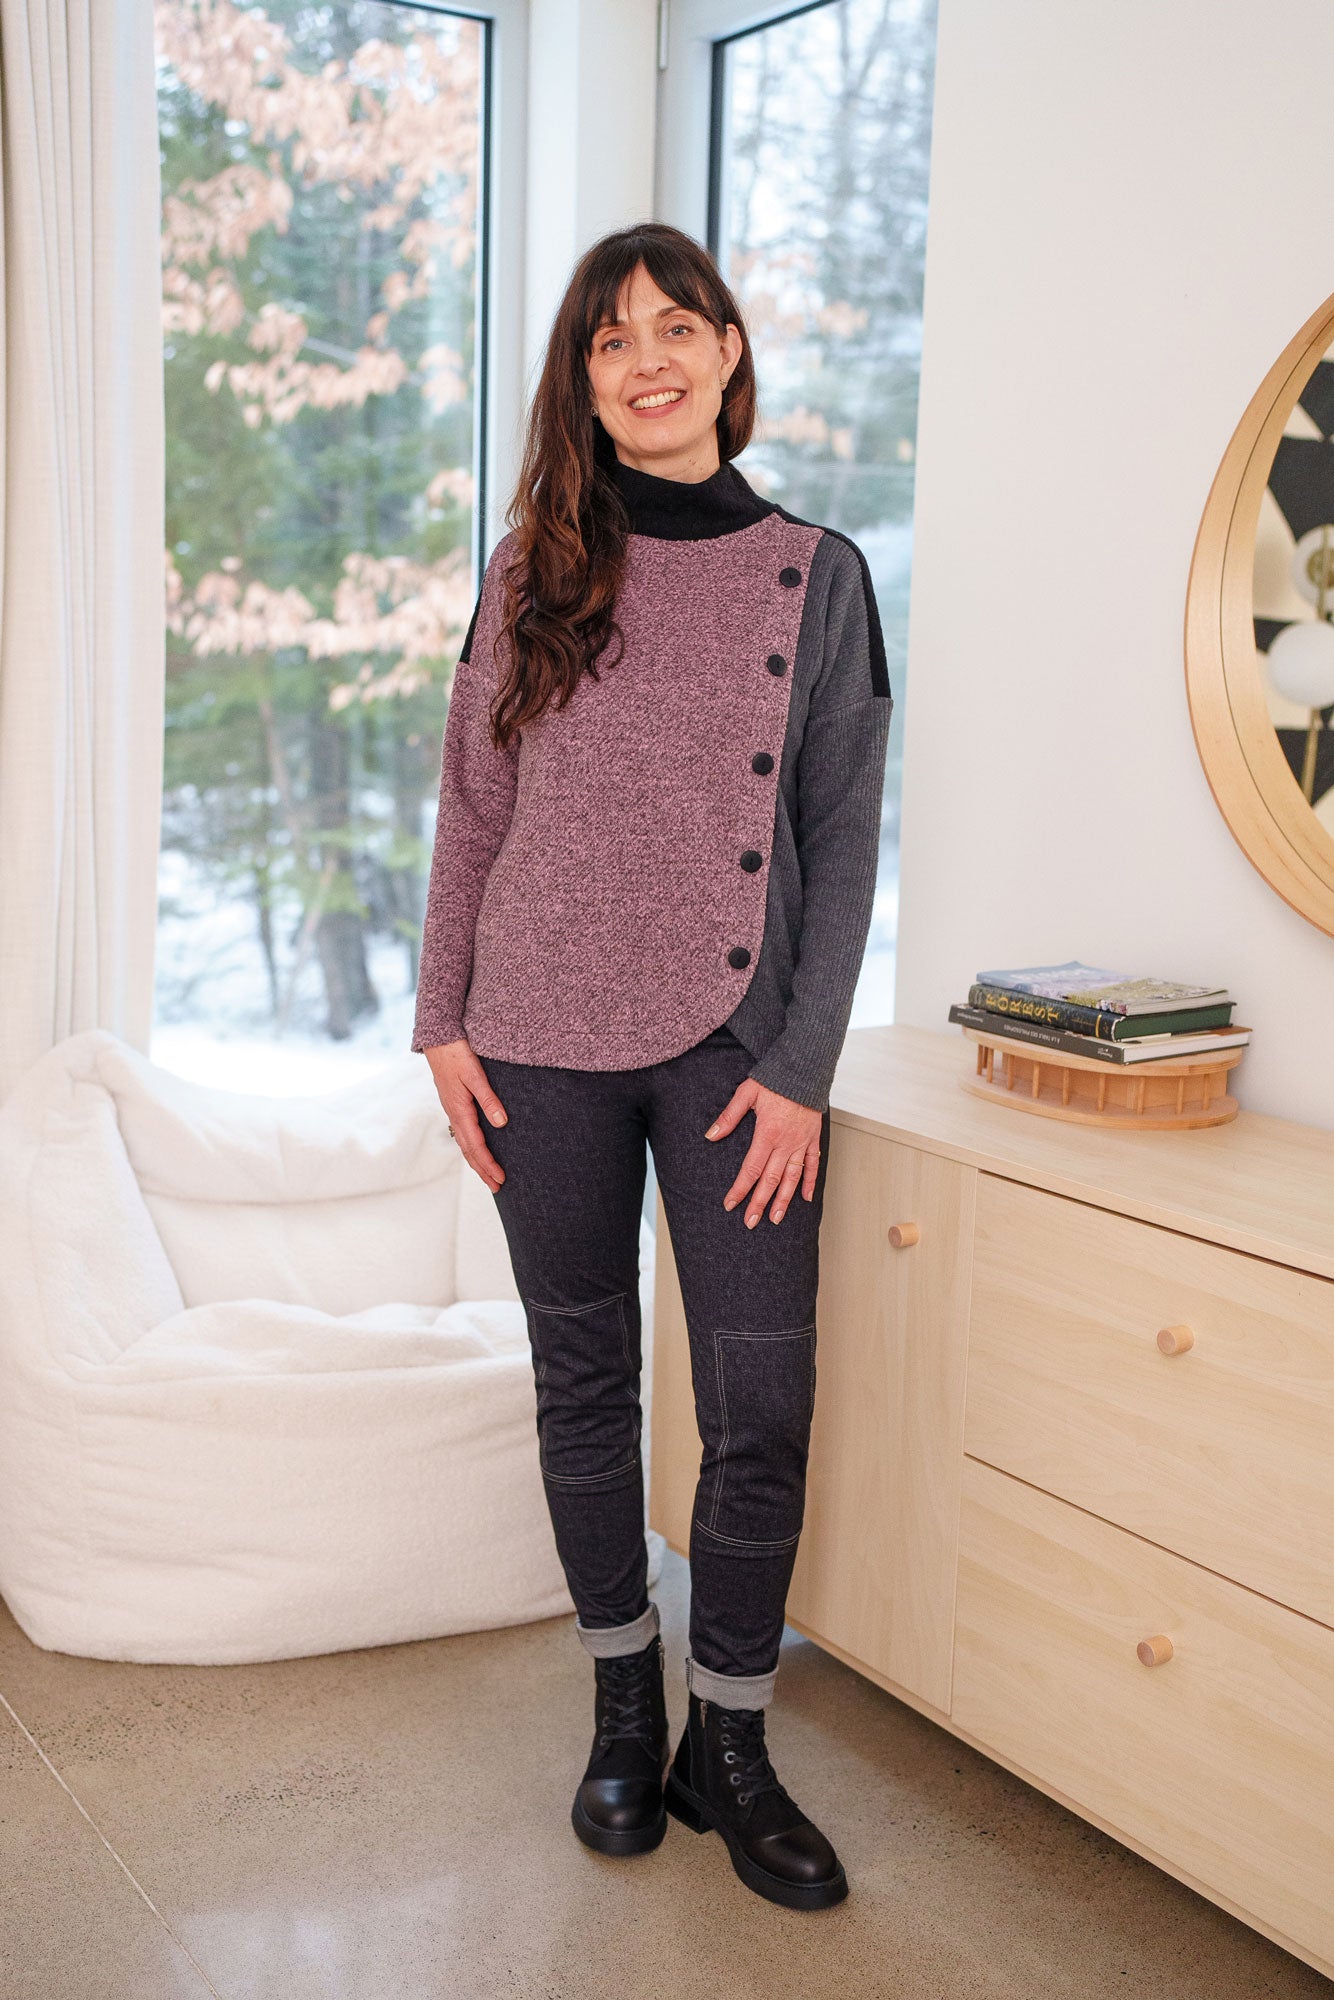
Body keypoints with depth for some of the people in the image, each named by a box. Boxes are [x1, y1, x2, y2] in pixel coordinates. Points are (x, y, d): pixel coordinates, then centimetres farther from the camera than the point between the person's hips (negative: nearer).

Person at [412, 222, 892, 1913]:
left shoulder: (816, 575, 2)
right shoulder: (532, 570, 6)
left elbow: (842, 843, 0)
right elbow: (471, 811, 8)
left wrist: (800, 1070, -7)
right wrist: (444, 1020, 1)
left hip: (734, 1050, -1)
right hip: (545, 1044, 2)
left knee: (761, 1411, -1)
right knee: (583, 1383, 11)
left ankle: (727, 1744, 20)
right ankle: (624, 1708, 30)